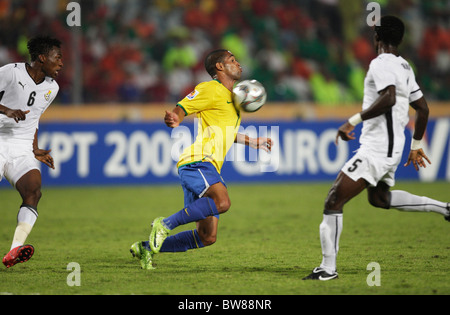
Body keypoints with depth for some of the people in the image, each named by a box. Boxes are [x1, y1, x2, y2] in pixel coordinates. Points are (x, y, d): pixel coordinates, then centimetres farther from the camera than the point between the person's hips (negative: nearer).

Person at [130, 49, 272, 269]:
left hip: (210, 168, 9)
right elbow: (180, 109, -8)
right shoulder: (210, 89, -1)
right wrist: (175, 120, -31)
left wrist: (252, 142, 41)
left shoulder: (232, 97, 27)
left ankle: (147, 248, 11)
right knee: (222, 202, -35)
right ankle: (165, 224, -24)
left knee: (207, 237, 1)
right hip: (197, 161, -9)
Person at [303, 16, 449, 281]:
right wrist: (416, 146, 29)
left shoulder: (381, 63, -13)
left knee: (334, 201, -9)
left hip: (376, 149, -10)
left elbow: (388, 98, -30)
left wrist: (354, 120, -27)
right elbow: (423, 109, 19)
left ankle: (328, 268, -10)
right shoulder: (405, 67, 14)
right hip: (391, 149, 10)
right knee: (380, 198, 33)